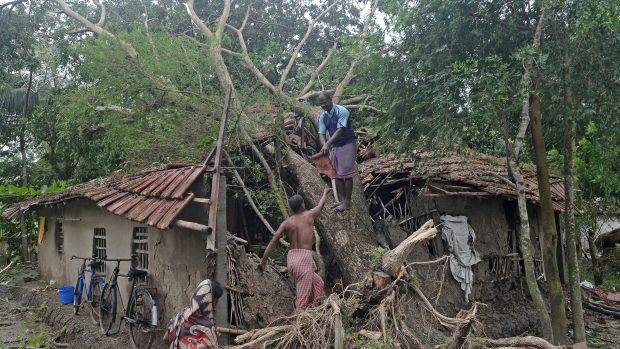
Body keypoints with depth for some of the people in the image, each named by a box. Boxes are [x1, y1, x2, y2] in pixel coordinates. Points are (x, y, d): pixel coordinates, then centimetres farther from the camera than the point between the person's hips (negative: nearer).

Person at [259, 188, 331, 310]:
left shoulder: (286, 223, 9)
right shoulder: (309, 215, 2)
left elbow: (273, 241, 0)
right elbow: (321, 204, 23)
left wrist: (263, 261, 2)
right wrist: (325, 193, 43)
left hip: (291, 258, 6)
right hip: (304, 258, -6)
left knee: (318, 283, 23)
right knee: (304, 295, -7)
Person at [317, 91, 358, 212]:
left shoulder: (341, 111, -18)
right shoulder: (322, 117, 2)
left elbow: (340, 130, -25)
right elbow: (321, 133, -2)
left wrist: (328, 144, -31)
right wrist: (325, 146, -23)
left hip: (348, 144, -7)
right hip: (335, 146, 7)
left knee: (346, 174, -7)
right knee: (337, 174, 7)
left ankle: (347, 202, 0)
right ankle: (341, 200, 15)